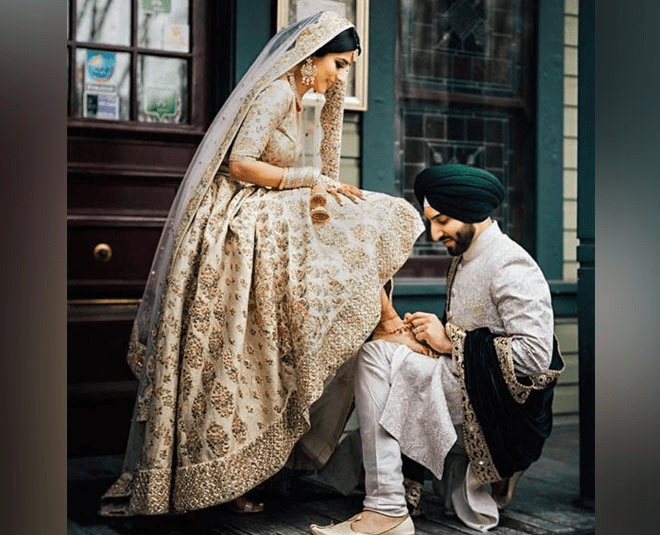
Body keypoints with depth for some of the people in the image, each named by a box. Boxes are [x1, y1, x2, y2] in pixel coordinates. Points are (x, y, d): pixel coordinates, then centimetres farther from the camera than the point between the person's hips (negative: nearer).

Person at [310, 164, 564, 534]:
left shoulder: (511, 266, -14)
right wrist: (430, 331, 0)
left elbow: (535, 355, -22)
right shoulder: (464, 259, 15)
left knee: (376, 354, -20)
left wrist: (450, 339, -17)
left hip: (498, 404, -10)